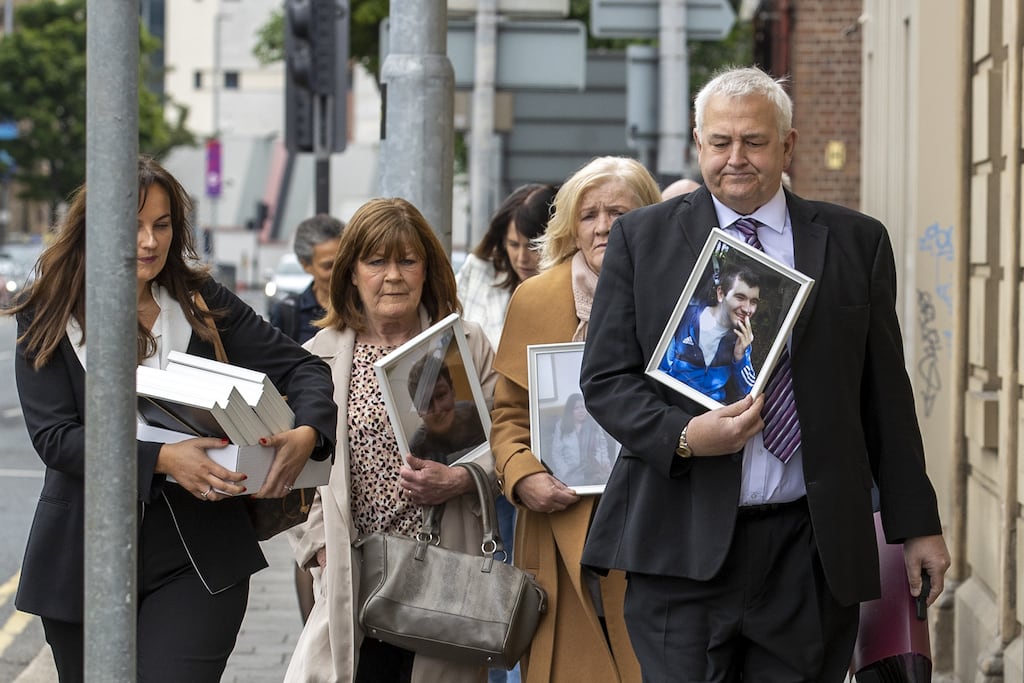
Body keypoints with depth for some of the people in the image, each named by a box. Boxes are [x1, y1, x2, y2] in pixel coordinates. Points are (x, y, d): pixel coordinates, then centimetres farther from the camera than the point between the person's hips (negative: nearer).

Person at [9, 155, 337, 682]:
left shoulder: (202, 304, 3)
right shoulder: (47, 320, -2)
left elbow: (301, 368, 3)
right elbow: (54, 437, -12)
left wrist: (306, 434, -20)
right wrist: (161, 459, -26)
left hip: (196, 560, -1)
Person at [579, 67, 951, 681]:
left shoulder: (855, 242, 9)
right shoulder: (642, 238, 7)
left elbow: (885, 395, 11)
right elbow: (606, 379, 3)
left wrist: (916, 526, 10)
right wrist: (685, 437, -16)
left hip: (809, 552, 1)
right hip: (683, 548, -1)